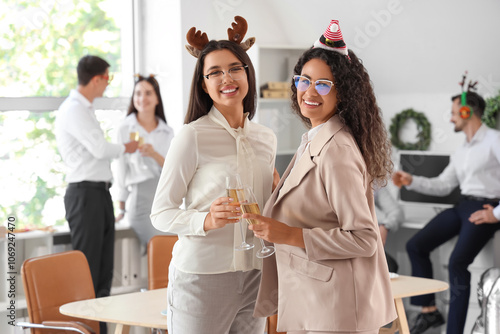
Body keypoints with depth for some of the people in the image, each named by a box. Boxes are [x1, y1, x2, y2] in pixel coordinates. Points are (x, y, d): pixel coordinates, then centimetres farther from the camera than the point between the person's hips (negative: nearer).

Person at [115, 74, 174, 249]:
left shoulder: (168, 132, 11)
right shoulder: (126, 129, 2)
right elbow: (121, 169, 5)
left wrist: (155, 155, -13)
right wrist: (122, 209, 8)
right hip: (141, 199, -4)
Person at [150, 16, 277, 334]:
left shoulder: (267, 139, 10)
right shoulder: (192, 137, -6)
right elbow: (161, 213, -8)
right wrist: (206, 221, -24)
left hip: (253, 278, 5)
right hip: (202, 276, -5)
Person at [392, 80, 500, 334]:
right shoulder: (461, 153, 21)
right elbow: (442, 185, 22)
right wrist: (412, 182, 9)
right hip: (462, 206, 9)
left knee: (457, 262, -24)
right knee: (416, 246, 1)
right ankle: (429, 311, 6)